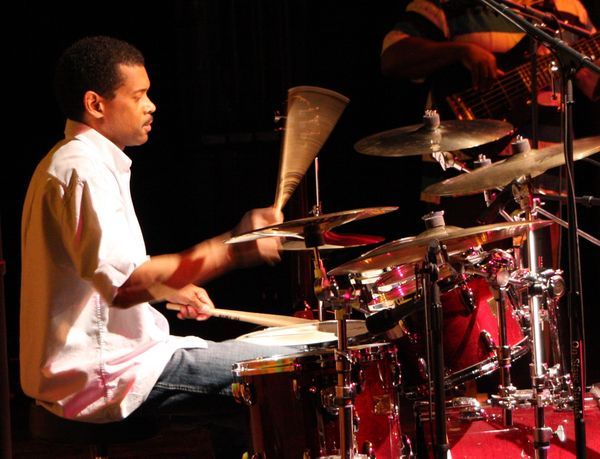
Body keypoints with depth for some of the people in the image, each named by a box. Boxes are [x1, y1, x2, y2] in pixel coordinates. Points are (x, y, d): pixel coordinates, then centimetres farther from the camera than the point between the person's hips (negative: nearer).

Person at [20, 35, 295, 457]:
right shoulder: (84, 169, -18)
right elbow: (124, 284, -29)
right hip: (100, 373, -11)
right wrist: (233, 248, -28)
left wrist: (170, 289, 12)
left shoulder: (65, 161, 16)